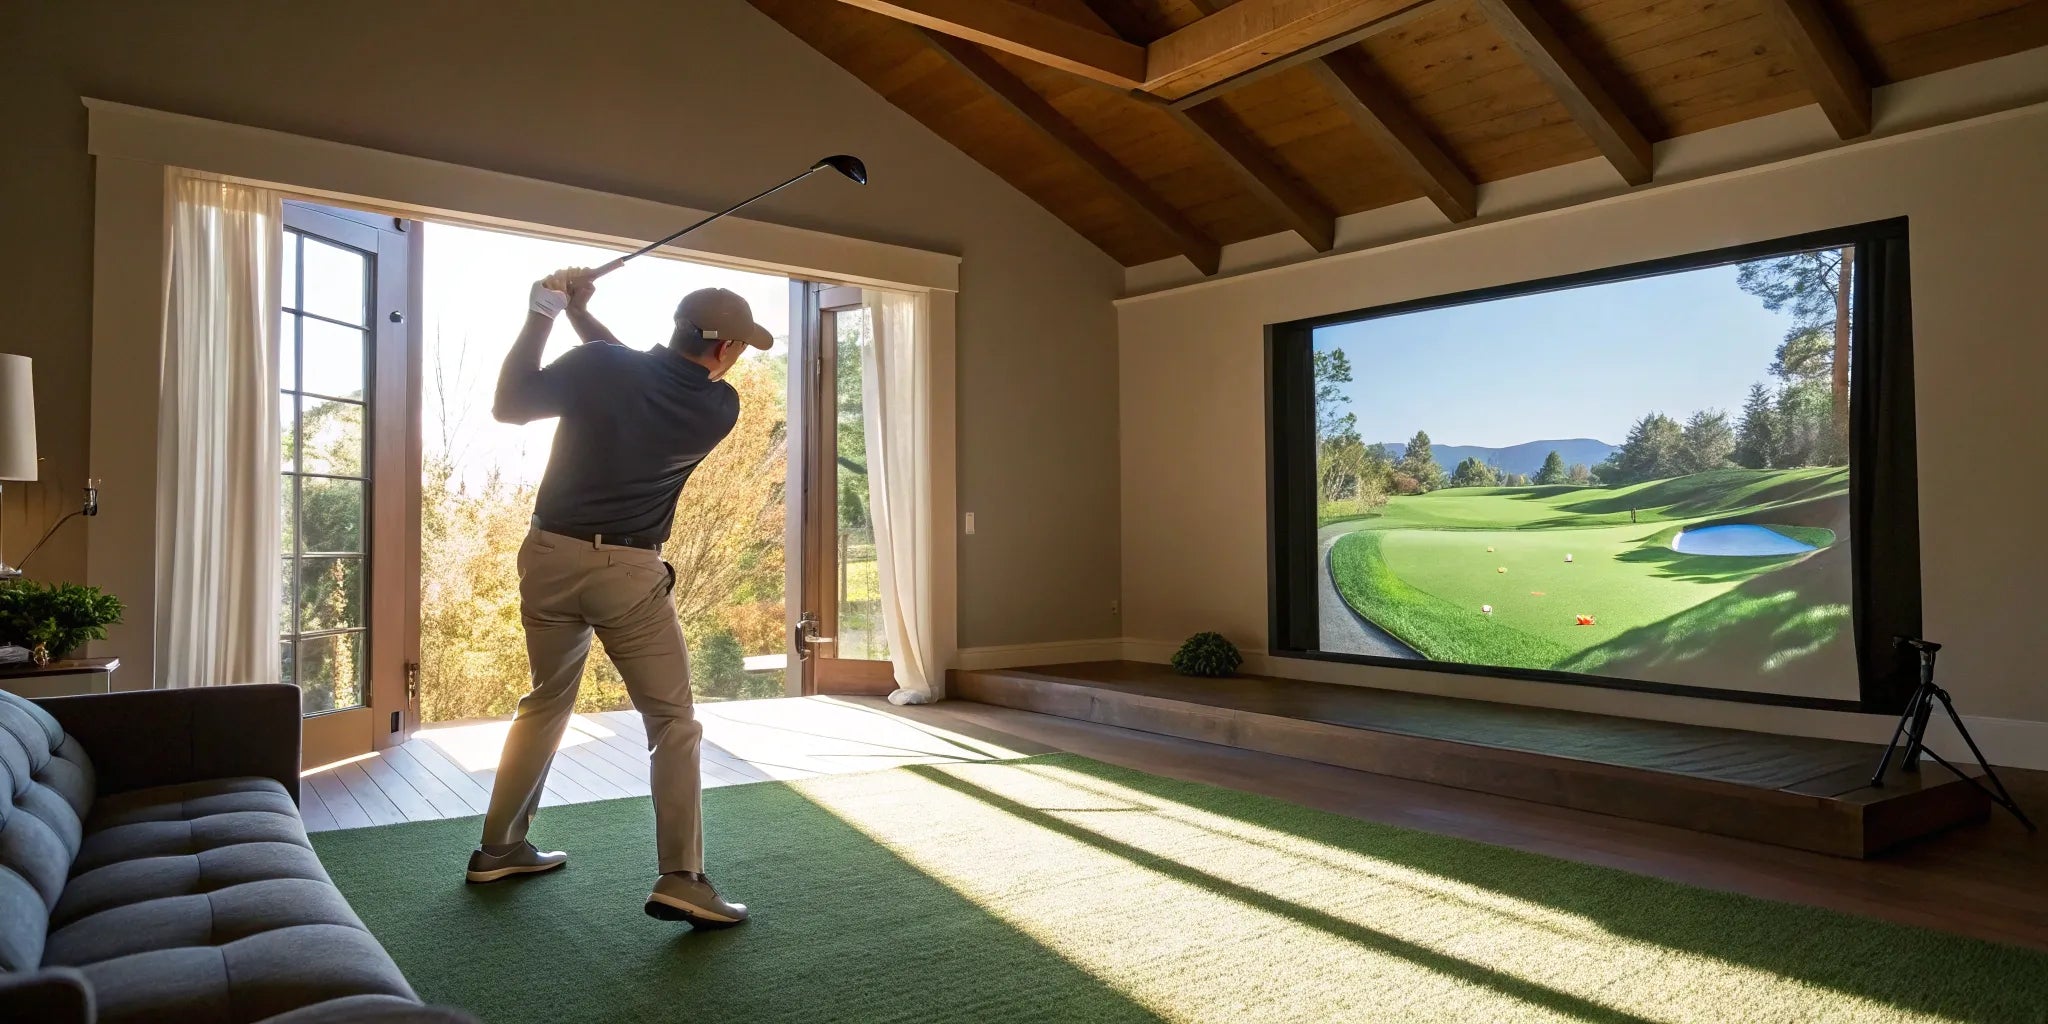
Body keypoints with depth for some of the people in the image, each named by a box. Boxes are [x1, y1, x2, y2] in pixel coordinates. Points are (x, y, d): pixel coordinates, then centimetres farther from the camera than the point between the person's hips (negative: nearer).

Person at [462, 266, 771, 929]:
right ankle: (681, 879, -4)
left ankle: (499, 848, 32)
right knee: (672, 721, 4)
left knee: (547, 701, 22)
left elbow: (507, 406, 6)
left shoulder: (595, 365, -4)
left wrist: (543, 315, 10)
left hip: (550, 554, 4)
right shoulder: (719, 407, -4)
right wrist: (582, 316, 15)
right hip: (628, 573, -4)